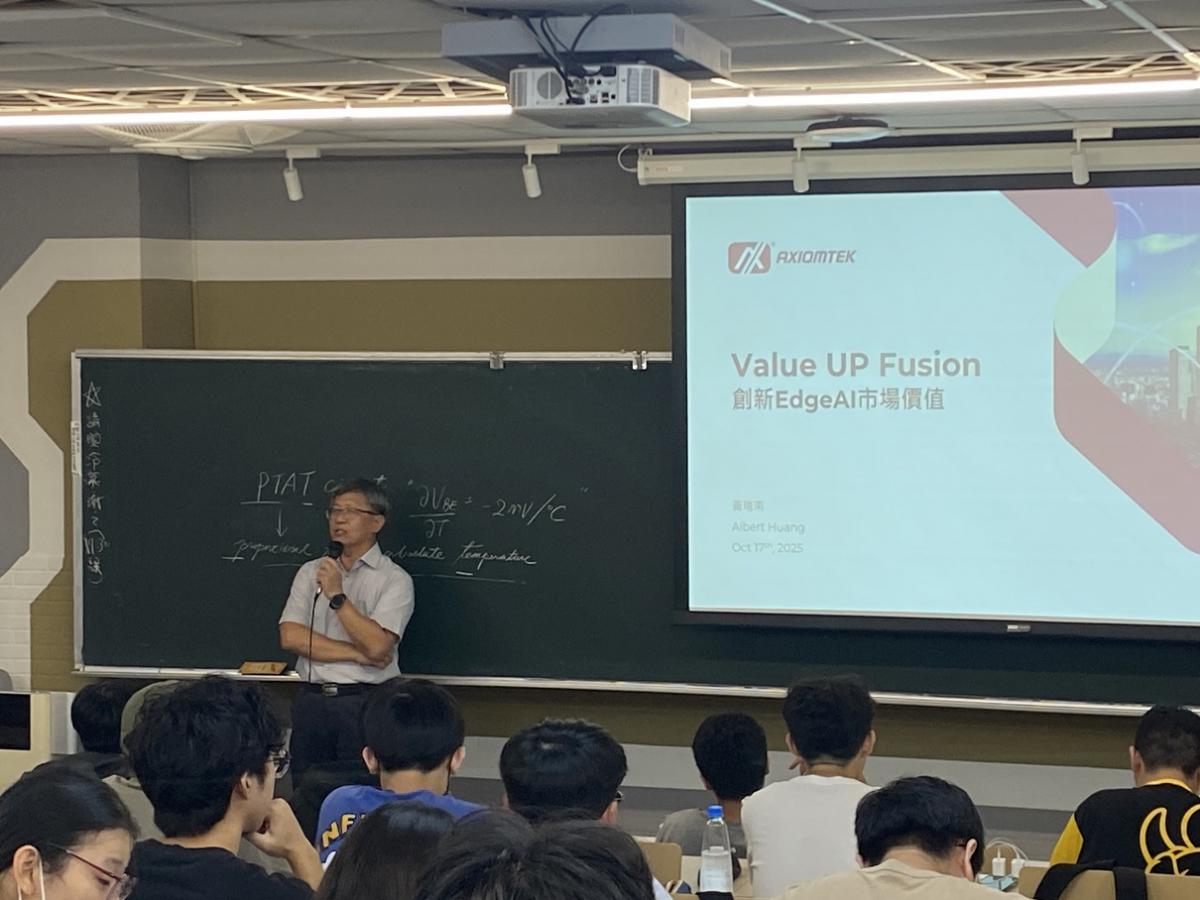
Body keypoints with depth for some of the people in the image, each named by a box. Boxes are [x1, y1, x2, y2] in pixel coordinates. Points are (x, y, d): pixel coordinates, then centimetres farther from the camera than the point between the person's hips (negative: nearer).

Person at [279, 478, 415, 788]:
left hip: (365, 702, -4)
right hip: (311, 700, 4)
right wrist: (357, 654, -8)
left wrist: (337, 596, -14)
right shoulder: (311, 572, 11)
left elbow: (377, 645, -15)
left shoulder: (394, 579, -2)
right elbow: (290, 636, -1)